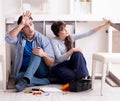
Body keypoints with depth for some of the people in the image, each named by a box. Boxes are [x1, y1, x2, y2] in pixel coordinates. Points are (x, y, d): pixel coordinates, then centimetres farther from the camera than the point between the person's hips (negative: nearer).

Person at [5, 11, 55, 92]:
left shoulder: (43, 39, -6)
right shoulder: (19, 37, -1)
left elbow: (51, 64, -9)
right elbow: (8, 38, -26)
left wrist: (44, 54, -31)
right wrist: (22, 24, -29)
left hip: (41, 72, 0)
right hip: (24, 71, 1)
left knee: (37, 53, -29)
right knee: (19, 78, -35)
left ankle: (25, 79, -40)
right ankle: (47, 80, -21)